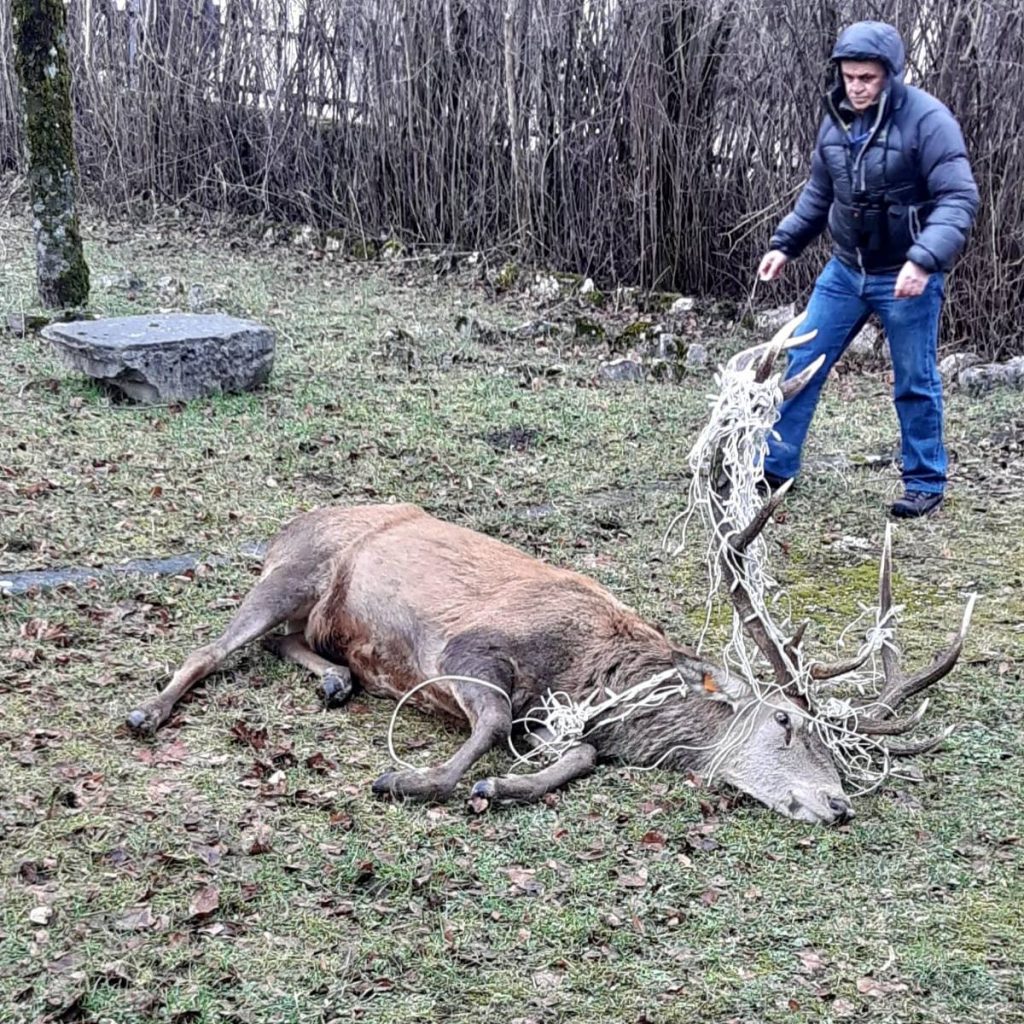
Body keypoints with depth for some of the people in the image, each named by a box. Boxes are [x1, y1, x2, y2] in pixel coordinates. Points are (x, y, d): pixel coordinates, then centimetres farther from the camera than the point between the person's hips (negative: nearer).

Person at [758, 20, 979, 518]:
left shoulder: (928, 119, -16)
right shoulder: (836, 122, 2)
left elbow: (958, 198, -20)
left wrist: (924, 260, -32)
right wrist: (784, 244, 9)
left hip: (905, 278, -5)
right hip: (844, 271, 6)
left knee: (915, 382, 5)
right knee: (802, 363, 6)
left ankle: (926, 483, 19)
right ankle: (774, 463, 17)